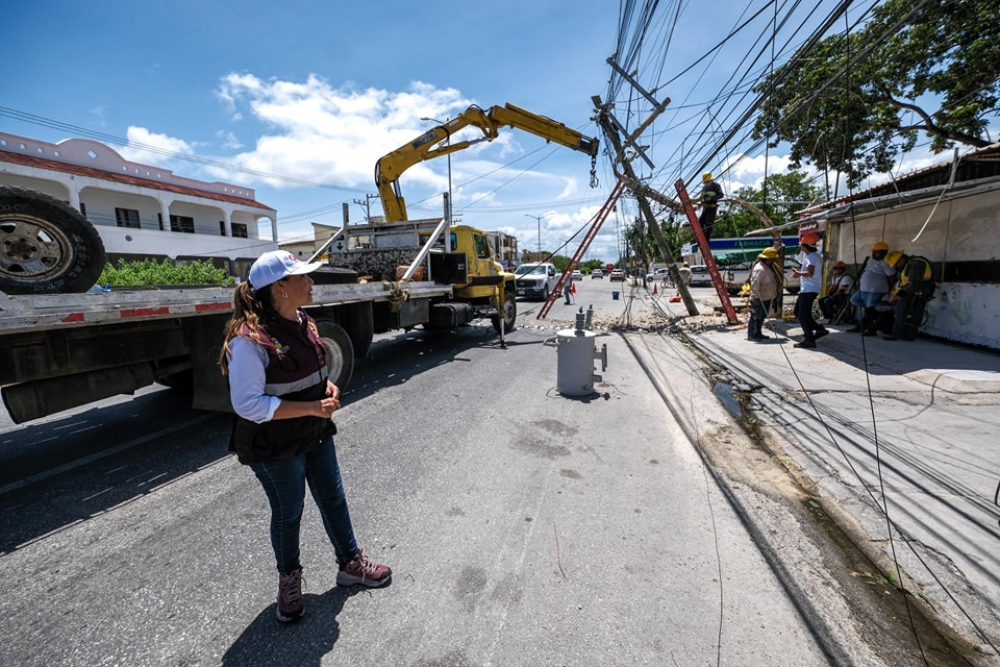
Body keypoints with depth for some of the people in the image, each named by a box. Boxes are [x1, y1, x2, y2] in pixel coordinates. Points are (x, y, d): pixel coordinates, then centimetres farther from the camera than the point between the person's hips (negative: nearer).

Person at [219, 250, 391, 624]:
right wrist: (312, 407, -27)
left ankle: (350, 563, 40)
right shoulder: (250, 339, -24)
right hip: (275, 447, -7)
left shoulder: (303, 323, 1)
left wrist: (328, 387, -5)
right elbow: (248, 405, -23)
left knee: (333, 500, 18)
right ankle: (289, 579, 43)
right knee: (288, 513, 15)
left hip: (316, 435, 7)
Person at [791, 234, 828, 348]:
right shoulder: (816, 255, 18)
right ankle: (819, 329, 18)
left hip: (809, 290, -10)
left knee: (803, 315, -7)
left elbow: (810, 273, -25)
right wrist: (800, 272, 13)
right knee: (798, 312, 16)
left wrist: (799, 273, -9)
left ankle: (809, 340, -3)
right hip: (807, 289, 10)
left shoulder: (811, 257, -15)